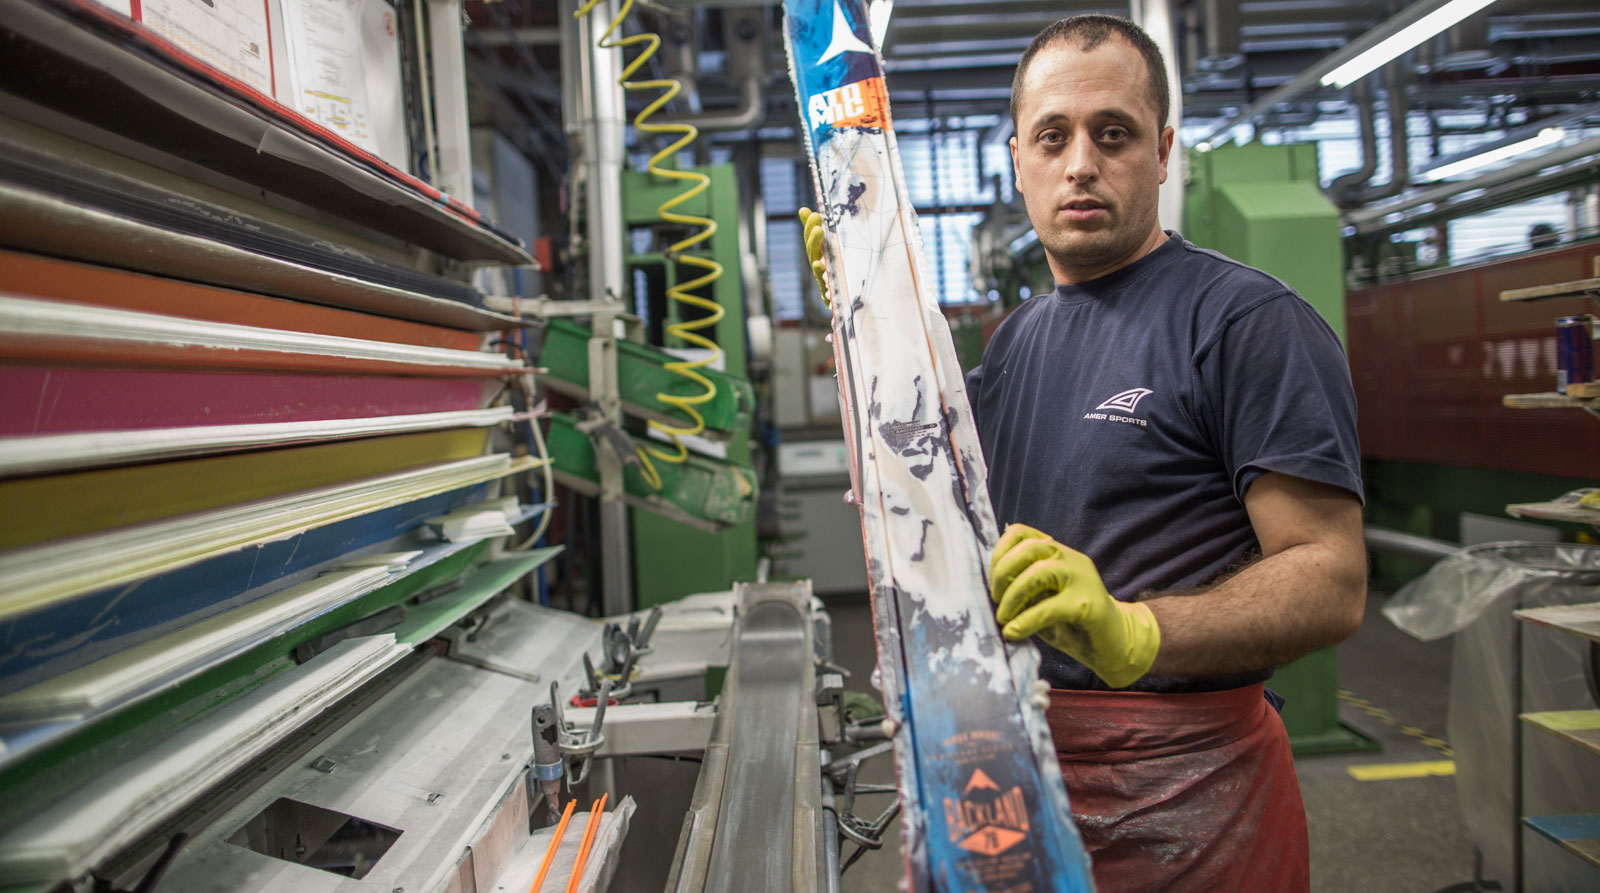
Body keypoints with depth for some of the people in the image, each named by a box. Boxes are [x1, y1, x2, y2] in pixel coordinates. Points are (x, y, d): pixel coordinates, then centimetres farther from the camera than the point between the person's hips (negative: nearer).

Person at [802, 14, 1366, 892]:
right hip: (1015, 752, 7)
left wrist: (1132, 632, -35)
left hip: (1180, 786, -6)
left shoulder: (1251, 319, -13)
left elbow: (1331, 580, -18)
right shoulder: (1017, 336, 10)